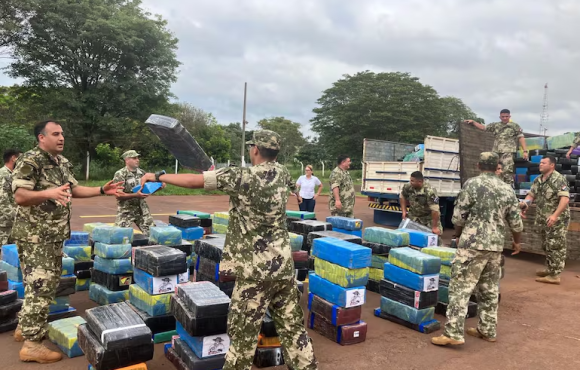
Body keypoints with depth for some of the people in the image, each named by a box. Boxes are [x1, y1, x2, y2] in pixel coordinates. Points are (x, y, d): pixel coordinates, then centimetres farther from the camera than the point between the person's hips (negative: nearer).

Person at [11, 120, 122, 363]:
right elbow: (20, 196, -22)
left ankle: (25, 327, 31)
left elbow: (74, 189, 18)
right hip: (34, 235, -9)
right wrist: (48, 193, -39)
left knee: (49, 283, 16)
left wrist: (102, 191, 9)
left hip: (54, 234, 9)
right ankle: (31, 344, 1)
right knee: (40, 286, -7)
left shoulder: (63, 162, 11)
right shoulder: (29, 161, -16)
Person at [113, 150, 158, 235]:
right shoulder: (120, 174, -11)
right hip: (126, 211, -5)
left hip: (142, 209, 5)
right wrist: (135, 195, -29)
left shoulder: (142, 172, 6)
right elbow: (118, 195, -17)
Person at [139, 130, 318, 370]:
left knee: (243, 332, 7)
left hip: (256, 269, -6)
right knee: (292, 327, 15)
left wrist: (157, 176, 3)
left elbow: (193, 181, -14)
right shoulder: (281, 172, 5)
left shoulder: (241, 176, -13)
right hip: (283, 265, 6)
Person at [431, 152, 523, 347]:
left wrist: (459, 234, 15)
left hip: (472, 245, -6)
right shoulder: (507, 189, 8)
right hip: (496, 246, 6)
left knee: (460, 288, -5)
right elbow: (516, 222, 11)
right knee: (490, 290, 16)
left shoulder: (472, 185, -7)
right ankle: (487, 330, 25)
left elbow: (458, 217, -6)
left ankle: (453, 333, -7)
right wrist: (517, 242, 29)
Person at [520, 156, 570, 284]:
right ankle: (550, 269, 31)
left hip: (557, 220, -8)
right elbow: (531, 194, 13)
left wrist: (555, 215, -32)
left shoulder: (559, 179, -15)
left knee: (555, 247, -4)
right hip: (543, 219, 8)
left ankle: (554, 275, 1)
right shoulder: (538, 180, 9)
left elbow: (565, 198, -24)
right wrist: (525, 205, -7)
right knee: (547, 246, 18)